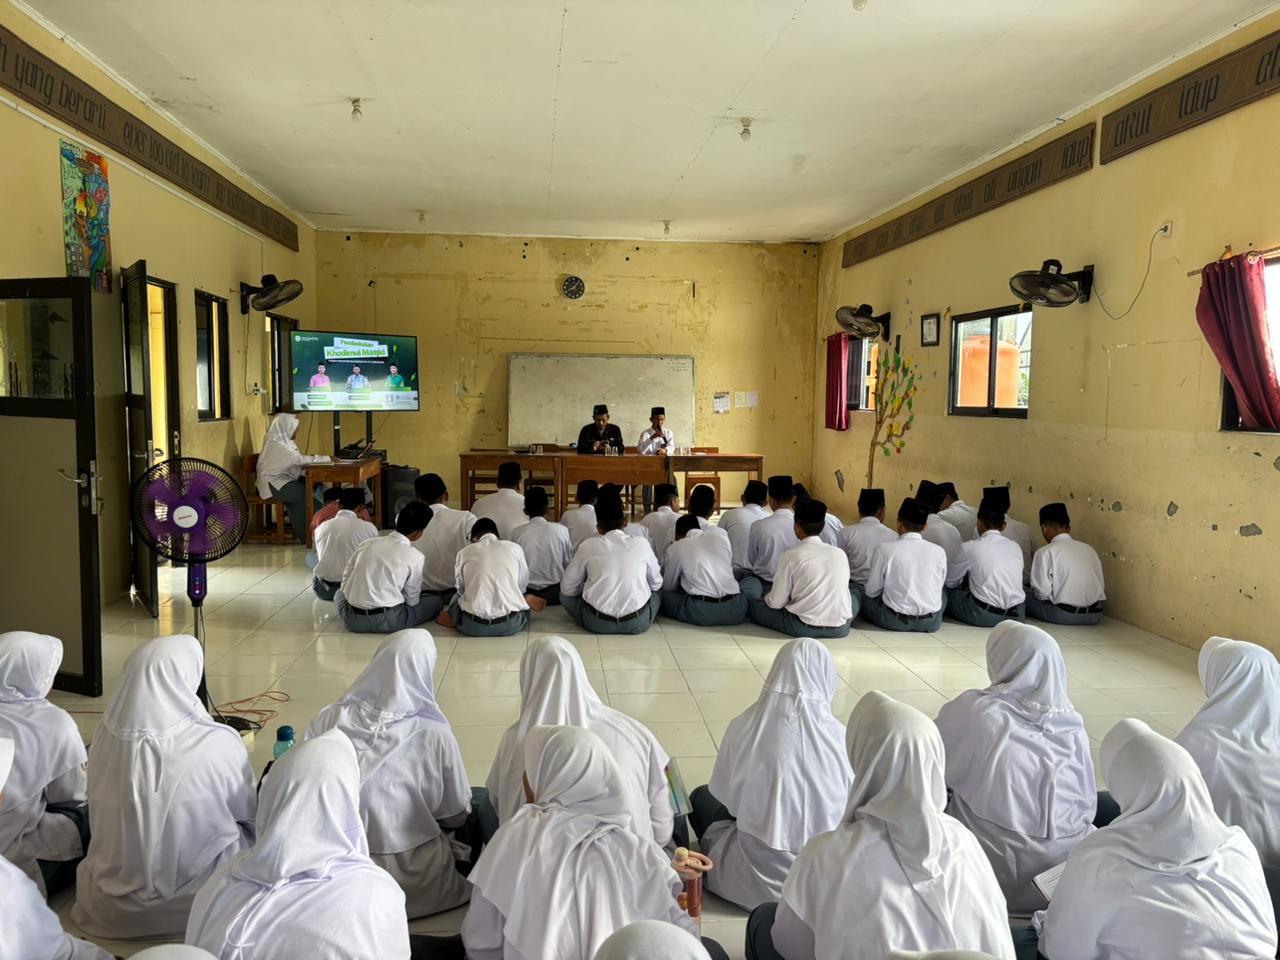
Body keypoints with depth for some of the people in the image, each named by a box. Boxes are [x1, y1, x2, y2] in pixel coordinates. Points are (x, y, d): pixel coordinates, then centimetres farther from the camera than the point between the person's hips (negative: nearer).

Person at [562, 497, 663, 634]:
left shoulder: (588, 546, 1)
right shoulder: (642, 544, 3)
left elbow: (567, 589, 8)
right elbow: (656, 584, 16)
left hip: (597, 623, -1)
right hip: (638, 623, 1)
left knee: (564, 594, 25)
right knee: (658, 590, 31)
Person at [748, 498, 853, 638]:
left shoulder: (792, 556, -7)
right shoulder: (840, 553, 3)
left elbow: (776, 602, -5)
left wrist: (768, 599, 19)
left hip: (803, 628, -3)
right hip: (840, 629, 4)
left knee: (750, 603, 11)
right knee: (854, 595, 34)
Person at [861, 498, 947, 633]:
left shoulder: (884, 549, -10)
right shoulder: (939, 552, -4)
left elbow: (871, 591, -2)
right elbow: (938, 587, 10)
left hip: (894, 620, -2)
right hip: (931, 622, 2)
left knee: (865, 598, 25)